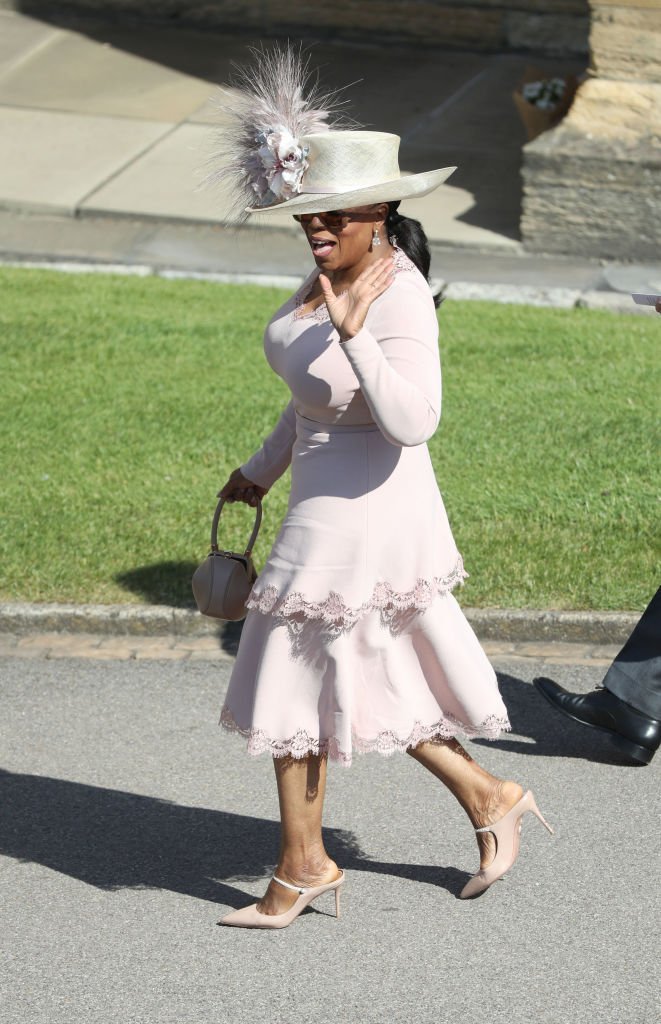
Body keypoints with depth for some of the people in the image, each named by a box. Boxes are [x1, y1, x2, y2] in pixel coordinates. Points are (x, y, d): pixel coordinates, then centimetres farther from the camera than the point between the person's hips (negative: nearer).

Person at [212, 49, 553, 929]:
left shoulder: (398, 297, -24)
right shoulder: (336, 271, 3)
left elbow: (412, 422, -34)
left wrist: (352, 330, -39)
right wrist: (262, 470, 26)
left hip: (361, 517, -9)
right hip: (330, 504, 9)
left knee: (299, 676, 3)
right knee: (370, 679, 19)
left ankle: (302, 866, 19)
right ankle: (488, 798, 33)